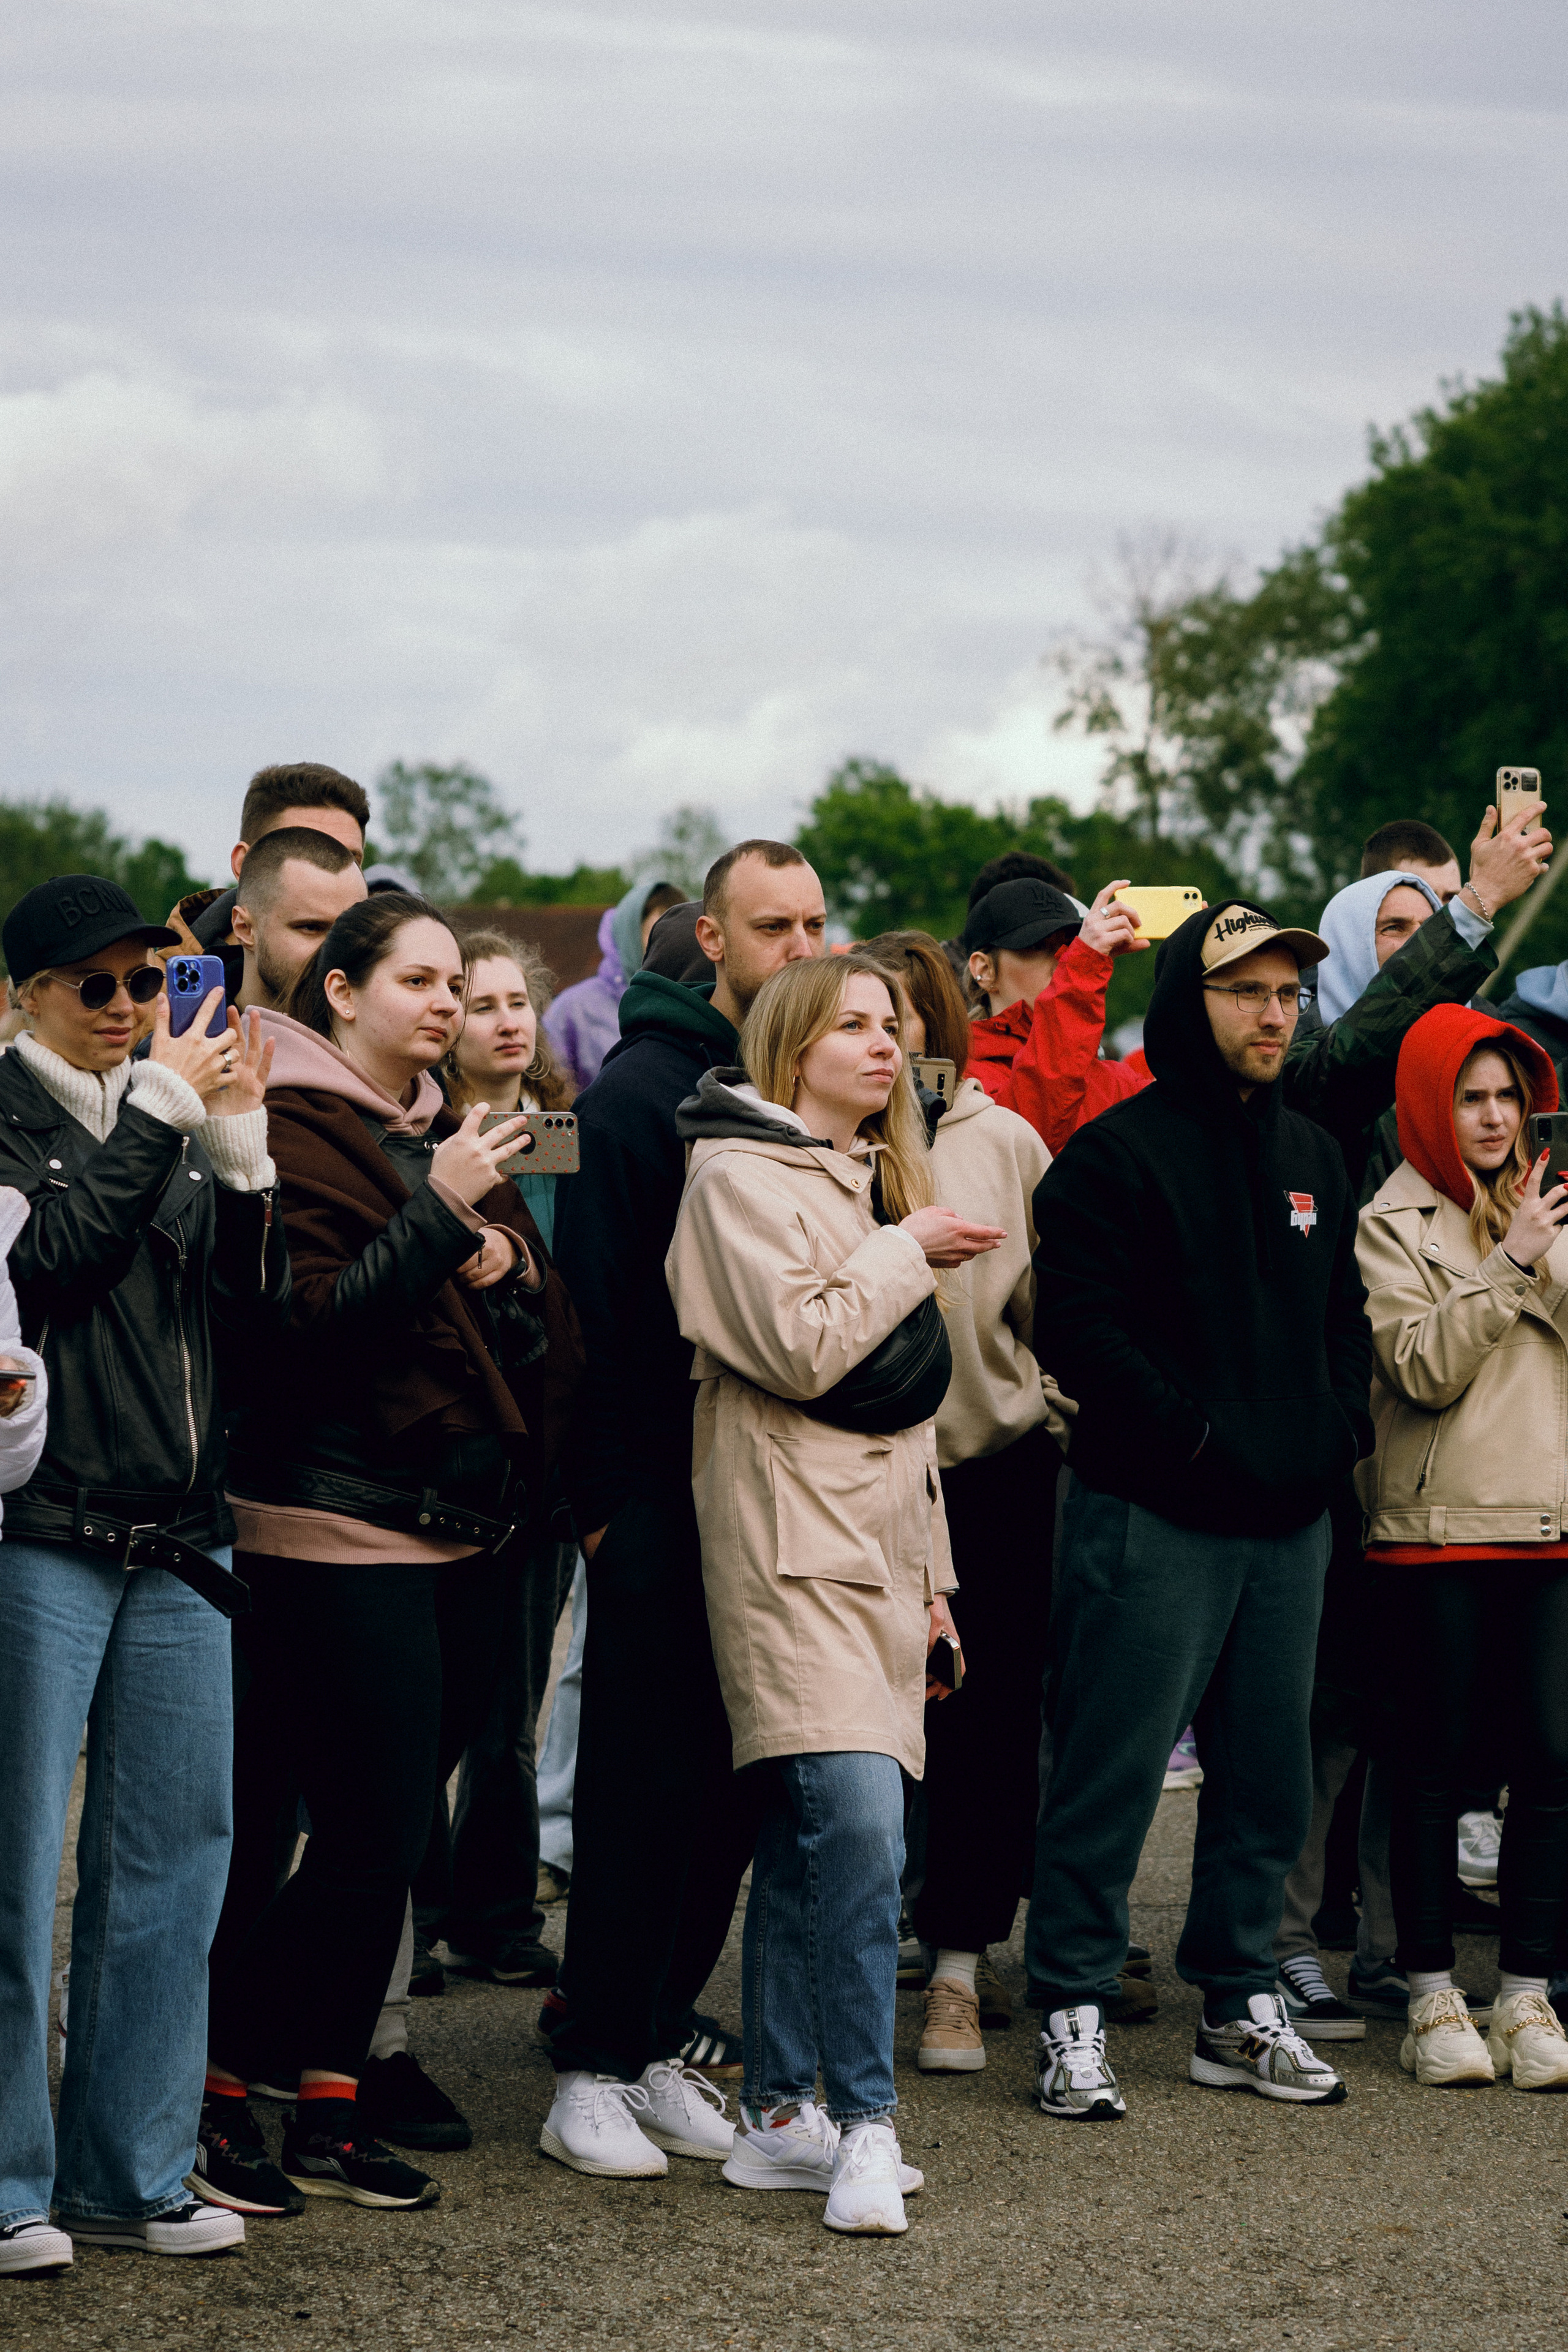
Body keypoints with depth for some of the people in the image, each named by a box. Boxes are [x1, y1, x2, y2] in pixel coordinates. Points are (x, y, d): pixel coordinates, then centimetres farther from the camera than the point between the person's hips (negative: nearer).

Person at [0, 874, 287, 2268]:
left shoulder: (177, 1123, 16)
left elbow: (255, 1319, 8)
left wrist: (240, 1148, -3)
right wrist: (161, 1115, -13)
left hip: (179, 1543, 6)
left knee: (176, 1851, 7)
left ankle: (129, 2172, 16)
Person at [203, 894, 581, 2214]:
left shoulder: (444, 1134, 17)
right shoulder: (300, 1128, -8)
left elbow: (544, 1324, 18)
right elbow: (308, 1320, -18)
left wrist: (509, 1268, -3)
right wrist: (439, 1215, -21)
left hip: (461, 1532, 8)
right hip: (344, 1529, -8)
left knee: (389, 1839, 9)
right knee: (373, 1840, -10)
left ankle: (329, 2109, 15)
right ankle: (213, 2088, 2)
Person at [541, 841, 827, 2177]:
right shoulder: (642, 1092, -6)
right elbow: (595, 1301, -9)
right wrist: (600, 1495, -13)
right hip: (664, 1501, -6)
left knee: (739, 1781, 8)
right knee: (646, 1779, -4)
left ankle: (650, 2035, 19)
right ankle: (595, 2075, 1)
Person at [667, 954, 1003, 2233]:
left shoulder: (871, 1178, 22)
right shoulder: (743, 1172, -6)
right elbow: (800, 1348, -17)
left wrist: (930, 1573, 23)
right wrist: (909, 1254, -5)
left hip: (876, 1548, 9)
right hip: (790, 1547, -9)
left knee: (807, 1837, 9)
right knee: (859, 1828, -18)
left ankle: (780, 2115, 13)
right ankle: (863, 2126, -14)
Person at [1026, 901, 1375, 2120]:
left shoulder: (1315, 1157, 16)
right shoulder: (1116, 1153, -6)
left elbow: (1345, 1313, 23)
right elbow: (1081, 1330, -13)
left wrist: (1342, 1427, 5)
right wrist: (1197, 1437, -17)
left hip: (1291, 1519, 7)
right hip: (1156, 1516, -7)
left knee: (1270, 1776, 11)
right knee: (1113, 1775, -5)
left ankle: (1242, 2006, 21)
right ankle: (1074, 2015, 2)